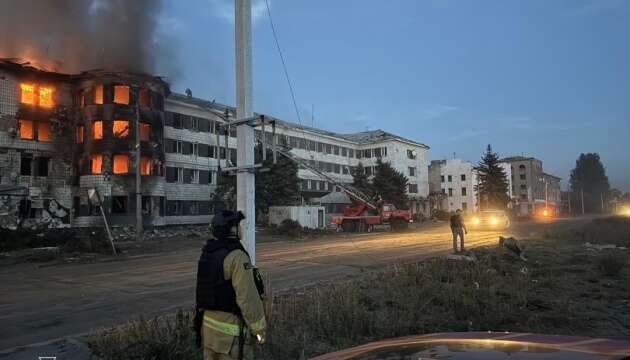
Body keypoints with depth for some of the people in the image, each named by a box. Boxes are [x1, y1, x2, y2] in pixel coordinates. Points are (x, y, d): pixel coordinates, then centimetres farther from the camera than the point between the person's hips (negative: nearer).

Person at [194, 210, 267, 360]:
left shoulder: (207, 252, 4)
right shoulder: (236, 257, -21)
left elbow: (204, 289, 10)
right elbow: (248, 298, -22)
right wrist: (259, 328, -12)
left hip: (208, 323, 8)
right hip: (231, 329, -8)